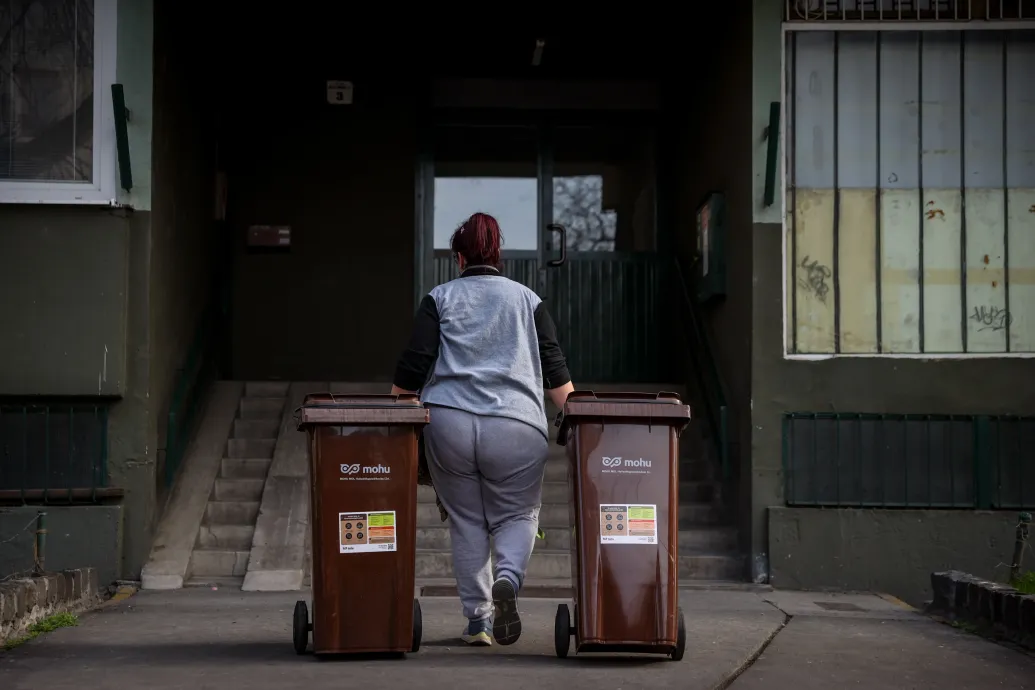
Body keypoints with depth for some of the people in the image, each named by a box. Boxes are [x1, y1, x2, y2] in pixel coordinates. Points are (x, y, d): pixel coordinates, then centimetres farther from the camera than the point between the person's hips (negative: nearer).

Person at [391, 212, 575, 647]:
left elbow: (413, 366, 2)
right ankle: (508, 579, -17)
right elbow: (555, 371, 7)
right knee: (517, 514, 11)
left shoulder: (439, 299, 10)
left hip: (448, 424, 0)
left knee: (466, 521, 10)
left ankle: (478, 619, 9)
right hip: (516, 427, 0)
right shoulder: (527, 300, 13)